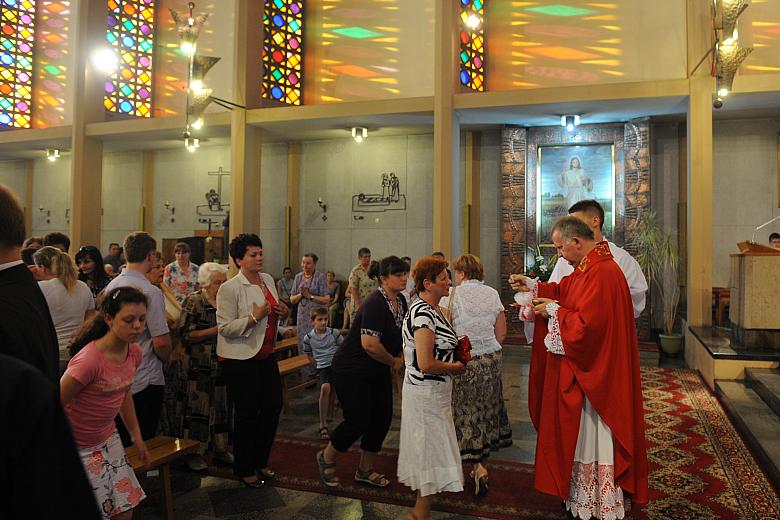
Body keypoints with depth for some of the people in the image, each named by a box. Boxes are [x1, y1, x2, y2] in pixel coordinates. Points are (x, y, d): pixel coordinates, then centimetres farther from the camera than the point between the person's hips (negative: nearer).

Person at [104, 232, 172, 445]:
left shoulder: (111, 285, 5)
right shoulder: (150, 292, -19)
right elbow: (161, 341, -21)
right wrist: (165, 358, 0)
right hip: (145, 381, -8)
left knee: (119, 441, 18)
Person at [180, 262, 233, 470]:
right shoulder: (193, 301, -6)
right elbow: (187, 335, -13)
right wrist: (217, 329, -18)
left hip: (223, 363, 5)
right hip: (199, 365, -5)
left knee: (222, 405, 10)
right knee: (198, 407, 0)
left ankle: (220, 449, 22)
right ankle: (195, 452, 13)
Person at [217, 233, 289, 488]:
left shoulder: (268, 280, 7)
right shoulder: (230, 288, -15)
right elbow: (225, 328, -19)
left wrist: (283, 312, 0)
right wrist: (254, 317, -27)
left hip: (266, 355, 7)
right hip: (240, 358, -7)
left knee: (273, 406, 11)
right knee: (247, 413, 3)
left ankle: (260, 461, 32)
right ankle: (244, 469, 24)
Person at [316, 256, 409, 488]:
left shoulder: (401, 301, 2)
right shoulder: (375, 304, -26)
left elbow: (401, 335, 19)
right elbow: (369, 345, -33)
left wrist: (398, 360, 4)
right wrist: (394, 362, -17)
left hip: (379, 371, 9)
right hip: (352, 371, -9)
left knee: (383, 417, 8)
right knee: (358, 421, -6)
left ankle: (365, 470, 26)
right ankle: (326, 457, 22)